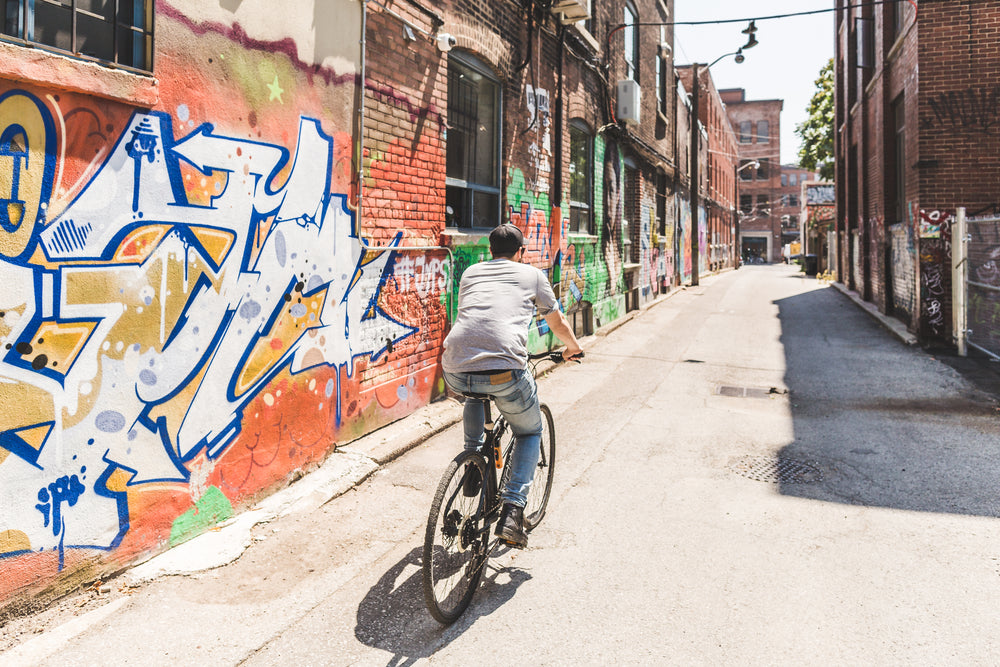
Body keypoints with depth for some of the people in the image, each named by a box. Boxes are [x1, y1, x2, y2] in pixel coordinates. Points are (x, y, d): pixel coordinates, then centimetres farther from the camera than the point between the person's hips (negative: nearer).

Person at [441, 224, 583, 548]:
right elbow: (558, 322, 32)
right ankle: (512, 510, 8)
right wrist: (572, 347, 54)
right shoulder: (531, 274, 19)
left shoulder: (470, 272, 27)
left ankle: (473, 463, 31)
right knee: (530, 432, 24)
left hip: (455, 374, 3)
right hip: (505, 371, -3)